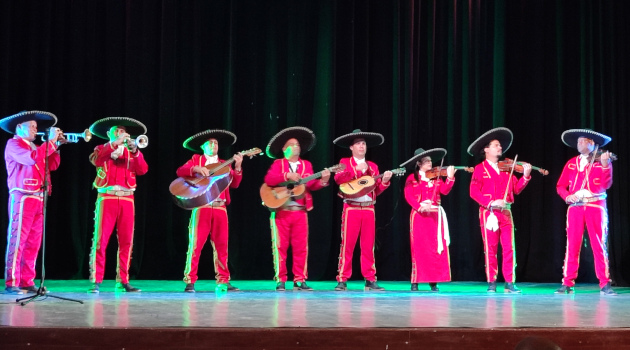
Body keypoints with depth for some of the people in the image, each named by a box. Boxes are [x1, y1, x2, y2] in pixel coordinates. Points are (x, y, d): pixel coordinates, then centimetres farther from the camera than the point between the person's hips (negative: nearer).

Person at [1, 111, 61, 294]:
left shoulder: (34, 147, 23)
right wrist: (51, 141, -14)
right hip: (22, 198, -8)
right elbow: (31, 158, -20)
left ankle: (27, 281, 8)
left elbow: (52, 166, 17)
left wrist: (56, 146, 6)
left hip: (38, 199, 8)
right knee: (17, 240, -10)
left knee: (33, 243, 6)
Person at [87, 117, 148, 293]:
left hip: (127, 199, 3)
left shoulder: (131, 153, 18)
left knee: (126, 242, -1)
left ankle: (123, 281, 2)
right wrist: (115, 143, -17)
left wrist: (135, 151, -14)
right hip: (107, 197, -3)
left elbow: (143, 170, 0)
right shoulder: (102, 149, 13)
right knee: (101, 240, -8)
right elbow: (95, 160, -11)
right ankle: (96, 282, -8)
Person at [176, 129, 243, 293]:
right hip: (201, 207, -3)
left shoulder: (224, 164, 17)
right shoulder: (196, 160, 10)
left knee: (221, 244, 3)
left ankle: (223, 281, 8)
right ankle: (190, 281, -3)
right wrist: (196, 169, -23)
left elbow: (234, 184, 5)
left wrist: (237, 168, -11)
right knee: (196, 244, -6)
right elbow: (180, 171, -7)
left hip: (220, 208, 3)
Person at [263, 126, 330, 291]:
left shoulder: (306, 165, 14)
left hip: (300, 211, 3)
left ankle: (300, 280, 8)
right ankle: (280, 280, 5)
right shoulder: (278, 163, 5)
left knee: (301, 247, 2)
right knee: (281, 246, -1)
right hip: (281, 210, -3)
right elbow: (268, 180, -12)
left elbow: (311, 185, 3)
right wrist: (287, 175, -23)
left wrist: (323, 180, -15)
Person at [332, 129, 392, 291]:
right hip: (351, 208, -4)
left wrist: (384, 181, -7)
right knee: (348, 244, -6)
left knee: (368, 245, 4)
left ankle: (370, 280, 8)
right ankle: (342, 280, -2)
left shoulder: (373, 166, 16)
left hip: (369, 209, 4)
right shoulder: (345, 162, 5)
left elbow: (376, 191, 11)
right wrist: (357, 169, -18)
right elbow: (338, 178, -15)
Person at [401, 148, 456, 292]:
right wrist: (419, 206, -23)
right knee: (419, 248, -3)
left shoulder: (436, 178, 13)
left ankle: (433, 281, 4)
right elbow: (408, 196, -9)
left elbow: (445, 191, -1)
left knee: (436, 248, -1)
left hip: (435, 216, 3)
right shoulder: (412, 179, 3)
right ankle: (415, 282, 1)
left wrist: (450, 178, -15)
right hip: (419, 215, -3)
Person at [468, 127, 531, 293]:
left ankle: (509, 283, 2)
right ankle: (491, 283, 5)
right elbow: (474, 192, -8)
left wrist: (526, 175, -6)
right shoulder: (480, 169, 2)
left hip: (506, 213, 4)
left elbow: (516, 189, 8)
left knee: (509, 248, -2)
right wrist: (491, 202, -20)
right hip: (489, 213, -4)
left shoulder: (506, 169, 14)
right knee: (490, 249, -2)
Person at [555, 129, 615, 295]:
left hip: (595, 206, -3)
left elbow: (605, 185, -9)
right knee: (572, 245, 0)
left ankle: (604, 284, 1)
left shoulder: (602, 161, 3)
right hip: (575, 207, 3)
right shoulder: (571, 163, 13)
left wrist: (605, 165, -23)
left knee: (599, 245, -3)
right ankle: (568, 283, 3)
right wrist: (567, 196, -9)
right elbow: (560, 185, 10)